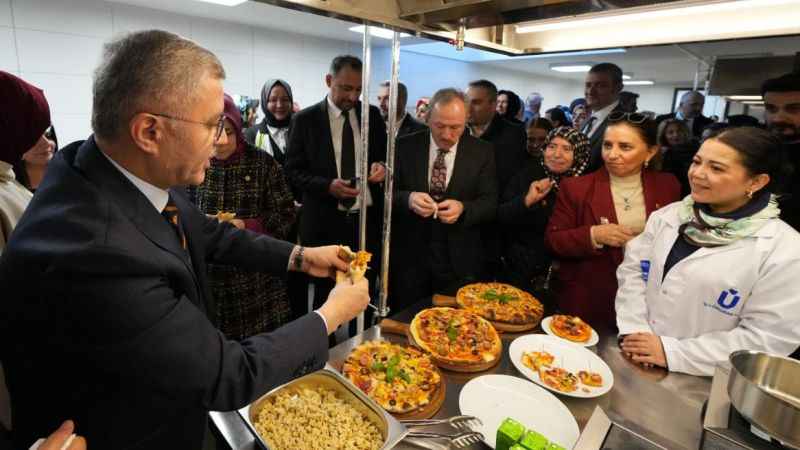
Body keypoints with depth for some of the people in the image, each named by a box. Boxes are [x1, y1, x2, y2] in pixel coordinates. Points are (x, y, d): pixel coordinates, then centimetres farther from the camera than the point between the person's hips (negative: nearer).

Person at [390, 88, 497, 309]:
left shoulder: (482, 152, -1)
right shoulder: (406, 146, -1)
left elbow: (490, 203, -3)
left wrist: (462, 208, -23)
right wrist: (409, 199, -24)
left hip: (459, 261, 0)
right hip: (409, 256, 1)